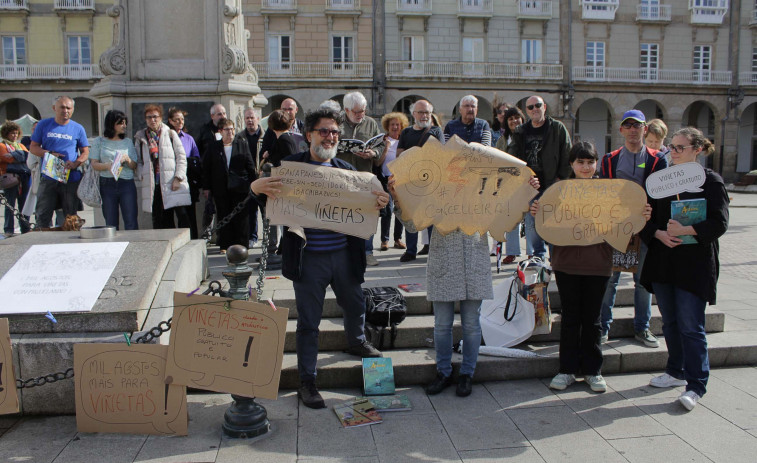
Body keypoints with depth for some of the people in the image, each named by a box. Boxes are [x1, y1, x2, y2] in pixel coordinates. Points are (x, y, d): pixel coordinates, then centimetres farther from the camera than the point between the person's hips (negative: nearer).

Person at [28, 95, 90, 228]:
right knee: (43, 216, 0)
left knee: (71, 218, 6)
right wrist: (49, 154, -11)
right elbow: (33, 148, 9)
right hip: (48, 179, 0)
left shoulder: (77, 128, 7)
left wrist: (75, 163, -12)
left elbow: (85, 152, 9)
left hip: (72, 179, 0)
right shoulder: (43, 125, 7)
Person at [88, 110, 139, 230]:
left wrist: (127, 160, -9)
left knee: (131, 223, -6)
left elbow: (134, 166, 12)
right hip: (107, 184, -1)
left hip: (127, 184, 1)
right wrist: (107, 166, -18)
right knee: (111, 224, 1)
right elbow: (94, 164, 1)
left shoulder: (128, 142, 15)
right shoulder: (99, 142, 9)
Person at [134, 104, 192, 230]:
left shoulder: (170, 134, 9)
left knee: (183, 216, -10)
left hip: (172, 184, -2)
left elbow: (181, 157, 4)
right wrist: (142, 176, 1)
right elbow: (138, 161, 17)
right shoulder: (140, 138, 15)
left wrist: (178, 177, -5)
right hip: (153, 185, 2)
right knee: (158, 221, 1)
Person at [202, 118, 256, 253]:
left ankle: (241, 244, 9)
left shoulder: (242, 144, 6)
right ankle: (225, 245, 13)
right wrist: (206, 187, 4)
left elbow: (250, 165, 6)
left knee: (241, 217, 2)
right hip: (221, 190, 1)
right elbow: (206, 168, 8)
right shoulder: (213, 148, 7)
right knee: (223, 217, 5)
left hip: (239, 188, -1)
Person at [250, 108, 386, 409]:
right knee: (308, 322, 5)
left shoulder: (347, 170, 7)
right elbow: (268, 197, -9)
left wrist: (381, 203, -19)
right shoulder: (291, 166, -4)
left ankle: (356, 342, 54)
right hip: (308, 258, -4)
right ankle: (306, 382, 20)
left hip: (344, 255, 4)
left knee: (355, 306, 23)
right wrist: (258, 187, -33)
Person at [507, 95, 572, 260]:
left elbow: (567, 156, 1)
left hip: (551, 185, -3)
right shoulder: (520, 132, 12)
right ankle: (536, 256, 15)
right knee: (531, 222, 3)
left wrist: (561, 179, -5)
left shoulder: (558, 128, 3)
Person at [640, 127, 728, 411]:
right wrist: (659, 234, -10)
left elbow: (719, 224, -10)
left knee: (690, 326, -5)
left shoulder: (711, 181, -3)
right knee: (670, 322, 14)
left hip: (694, 263, -5)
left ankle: (696, 385, 3)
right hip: (663, 261, 5)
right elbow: (648, 218, 10)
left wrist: (685, 231, -23)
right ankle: (677, 372, 30)